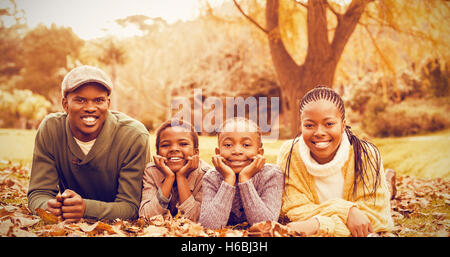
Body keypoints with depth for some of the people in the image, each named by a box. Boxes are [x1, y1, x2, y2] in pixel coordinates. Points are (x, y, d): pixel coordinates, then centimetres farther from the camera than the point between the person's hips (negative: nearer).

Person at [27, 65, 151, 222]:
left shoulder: (134, 137, -20)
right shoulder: (50, 130, -12)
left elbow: (130, 206, -20)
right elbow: (38, 193, -10)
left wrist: (86, 208, -38)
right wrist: (49, 207, -34)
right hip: (67, 228, 2)